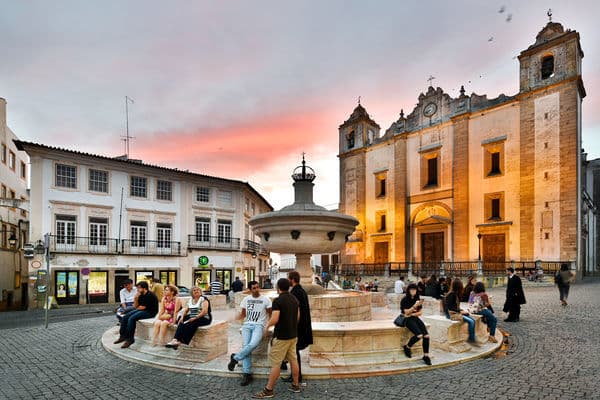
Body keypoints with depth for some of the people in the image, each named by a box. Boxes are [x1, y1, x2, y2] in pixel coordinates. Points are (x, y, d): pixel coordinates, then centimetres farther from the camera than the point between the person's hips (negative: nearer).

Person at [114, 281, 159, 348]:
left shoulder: (149, 295, -17)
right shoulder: (141, 295, 10)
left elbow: (143, 307, -16)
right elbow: (135, 306, 12)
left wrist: (137, 308, 4)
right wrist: (136, 298, -5)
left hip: (149, 312, -10)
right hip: (141, 310, 10)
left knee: (132, 318, -27)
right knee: (125, 317, -4)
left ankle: (130, 339, -19)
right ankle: (122, 336, 0)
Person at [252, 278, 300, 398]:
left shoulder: (278, 301, -18)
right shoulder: (294, 299, 6)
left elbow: (274, 320, -23)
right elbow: (298, 317, 14)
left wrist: (267, 326, -5)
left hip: (281, 336, -7)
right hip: (293, 335, 8)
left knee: (275, 363, 0)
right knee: (293, 360, 15)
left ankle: (268, 390, 8)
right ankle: (295, 385, 24)